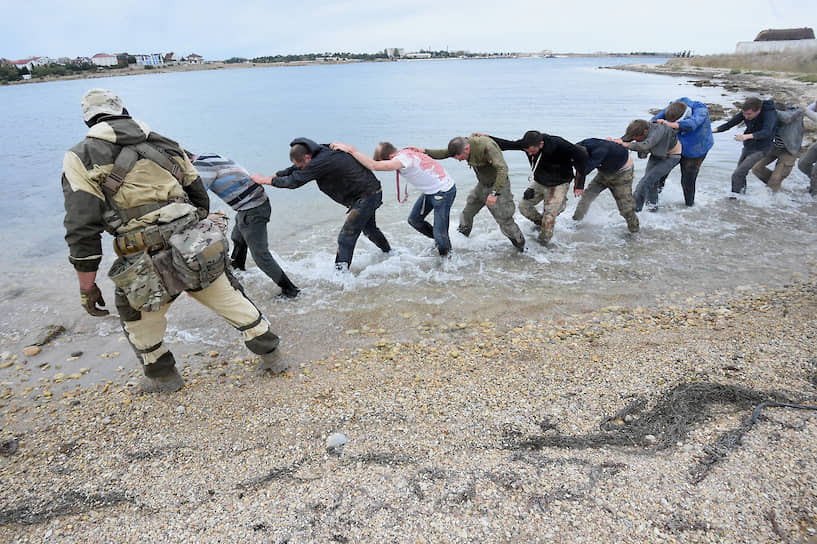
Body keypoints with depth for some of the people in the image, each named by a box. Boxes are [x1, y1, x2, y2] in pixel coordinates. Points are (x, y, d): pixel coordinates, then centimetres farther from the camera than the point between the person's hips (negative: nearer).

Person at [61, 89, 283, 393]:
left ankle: (163, 376, 42)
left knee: (137, 319, 26)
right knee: (232, 302, 22)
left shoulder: (81, 159, 0)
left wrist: (87, 287, 0)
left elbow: (82, 230, -8)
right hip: (203, 254, 3)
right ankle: (270, 355, 34)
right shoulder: (165, 146, 12)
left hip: (150, 267, -3)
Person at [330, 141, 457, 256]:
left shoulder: (404, 158, -32)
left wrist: (351, 149, -39)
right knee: (414, 220, 16)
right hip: (431, 191, 10)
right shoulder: (404, 153, -3)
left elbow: (374, 166, -43)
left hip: (444, 192, -10)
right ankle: (439, 241, 36)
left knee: (440, 233, -4)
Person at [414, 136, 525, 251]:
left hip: (497, 185, -7)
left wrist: (494, 193, -44)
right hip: (482, 185, 7)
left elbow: (503, 168, -38)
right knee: (467, 213, 12)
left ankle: (521, 248, 14)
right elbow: (443, 153, -2)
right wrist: (424, 151, -15)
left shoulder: (487, 147, -33)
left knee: (504, 219, -3)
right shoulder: (462, 146, -9)